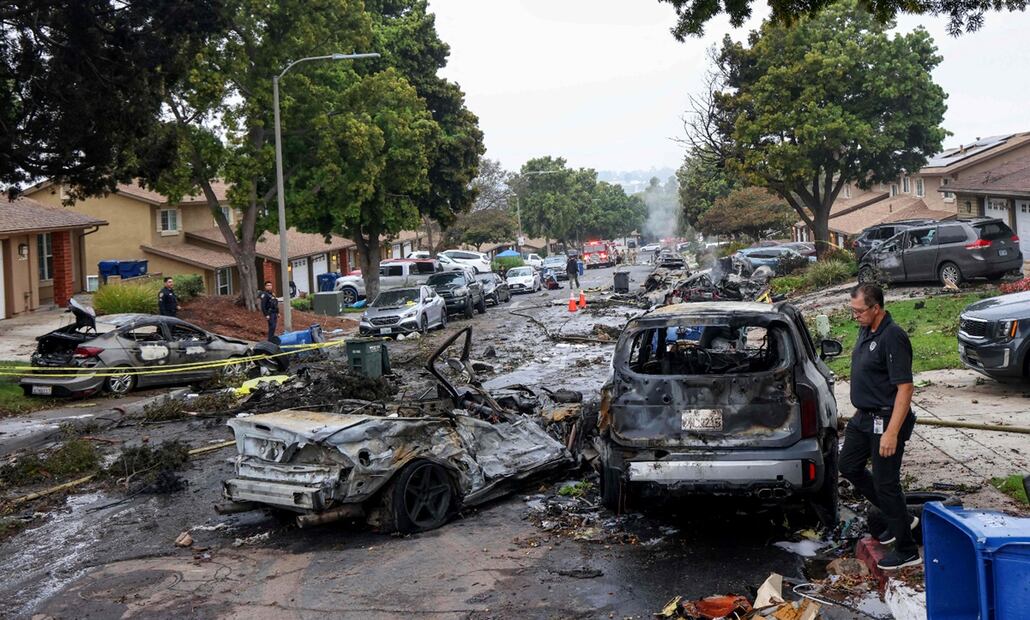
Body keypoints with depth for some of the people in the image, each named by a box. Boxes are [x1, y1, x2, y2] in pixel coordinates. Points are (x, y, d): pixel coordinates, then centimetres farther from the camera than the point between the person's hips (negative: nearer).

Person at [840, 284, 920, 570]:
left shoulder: (892, 337, -23)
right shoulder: (866, 331, 7)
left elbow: (904, 388, -24)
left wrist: (892, 433, -27)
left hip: (885, 420, -10)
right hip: (864, 417, 10)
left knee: (885, 483, -3)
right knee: (849, 466, 18)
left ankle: (907, 551, 11)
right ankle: (900, 519, 29)